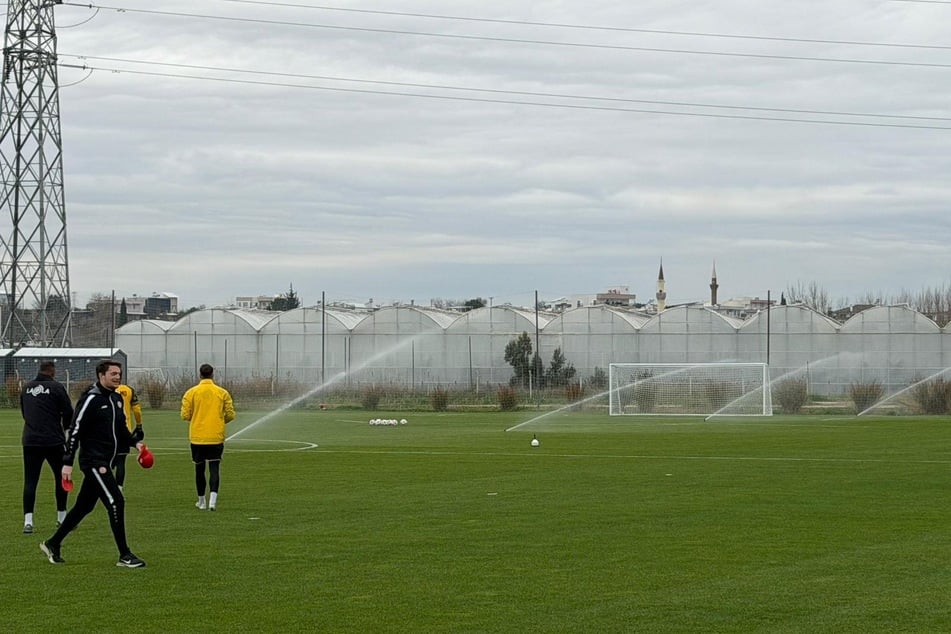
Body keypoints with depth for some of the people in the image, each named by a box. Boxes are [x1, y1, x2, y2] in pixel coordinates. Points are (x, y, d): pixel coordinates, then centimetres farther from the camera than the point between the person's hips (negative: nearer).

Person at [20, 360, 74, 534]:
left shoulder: (26, 388, 10)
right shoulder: (56, 387, -6)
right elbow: (68, 412, -6)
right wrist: (65, 427, 13)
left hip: (30, 440, 4)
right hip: (53, 441, -4)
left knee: (30, 481, 1)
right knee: (61, 477, 13)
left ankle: (28, 520, -11)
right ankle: (62, 517, 19)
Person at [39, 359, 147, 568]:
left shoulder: (116, 398, 13)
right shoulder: (91, 399, -14)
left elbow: (121, 429, 24)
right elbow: (74, 431, -14)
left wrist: (135, 442, 5)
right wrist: (67, 462, -17)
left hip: (104, 462, 9)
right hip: (93, 461, -9)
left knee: (84, 506, 15)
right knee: (116, 502, -13)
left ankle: (52, 544, 28)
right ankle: (124, 556, -8)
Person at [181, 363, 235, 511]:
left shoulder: (191, 393, -2)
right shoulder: (222, 393, 0)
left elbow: (185, 415, -4)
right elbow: (230, 415, 2)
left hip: (197, 437, 0)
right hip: (216, 437, 0)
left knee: (199, 468, 12)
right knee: (214, 468, -1)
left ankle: (201, 501, 20)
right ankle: (213, 499, -18)